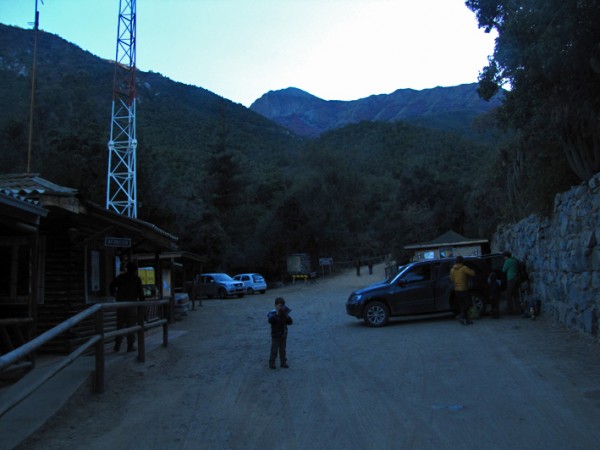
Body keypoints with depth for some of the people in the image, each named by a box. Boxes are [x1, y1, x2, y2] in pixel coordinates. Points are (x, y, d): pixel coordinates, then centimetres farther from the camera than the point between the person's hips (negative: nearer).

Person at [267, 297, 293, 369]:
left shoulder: (285, 314, 3)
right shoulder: (273, 314, -11)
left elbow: (290, 322, 1)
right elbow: (270, 321, -30)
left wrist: (287, 317, -17)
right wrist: (277, 314, -39)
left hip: (283, 335, 5)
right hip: (275, 335, -5)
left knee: (282, 350, 13)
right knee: (274, 350, 0)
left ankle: (283, 363, 22)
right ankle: (271, 363, 11)